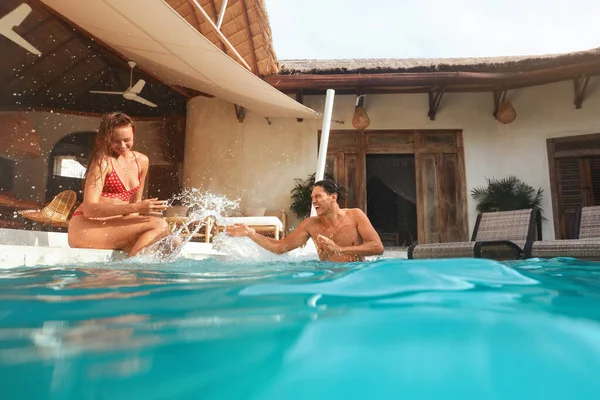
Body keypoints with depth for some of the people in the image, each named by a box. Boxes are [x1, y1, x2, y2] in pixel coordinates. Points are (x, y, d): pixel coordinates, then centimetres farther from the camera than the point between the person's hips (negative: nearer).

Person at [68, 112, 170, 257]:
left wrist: (133, 228, -2)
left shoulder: (142, 161, 8)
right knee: (159, 226, -24)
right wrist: (136, 208, -29)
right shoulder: (103, 160, -9)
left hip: (115, 227, 5)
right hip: (87, 227, -5)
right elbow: (89, 209, -18)